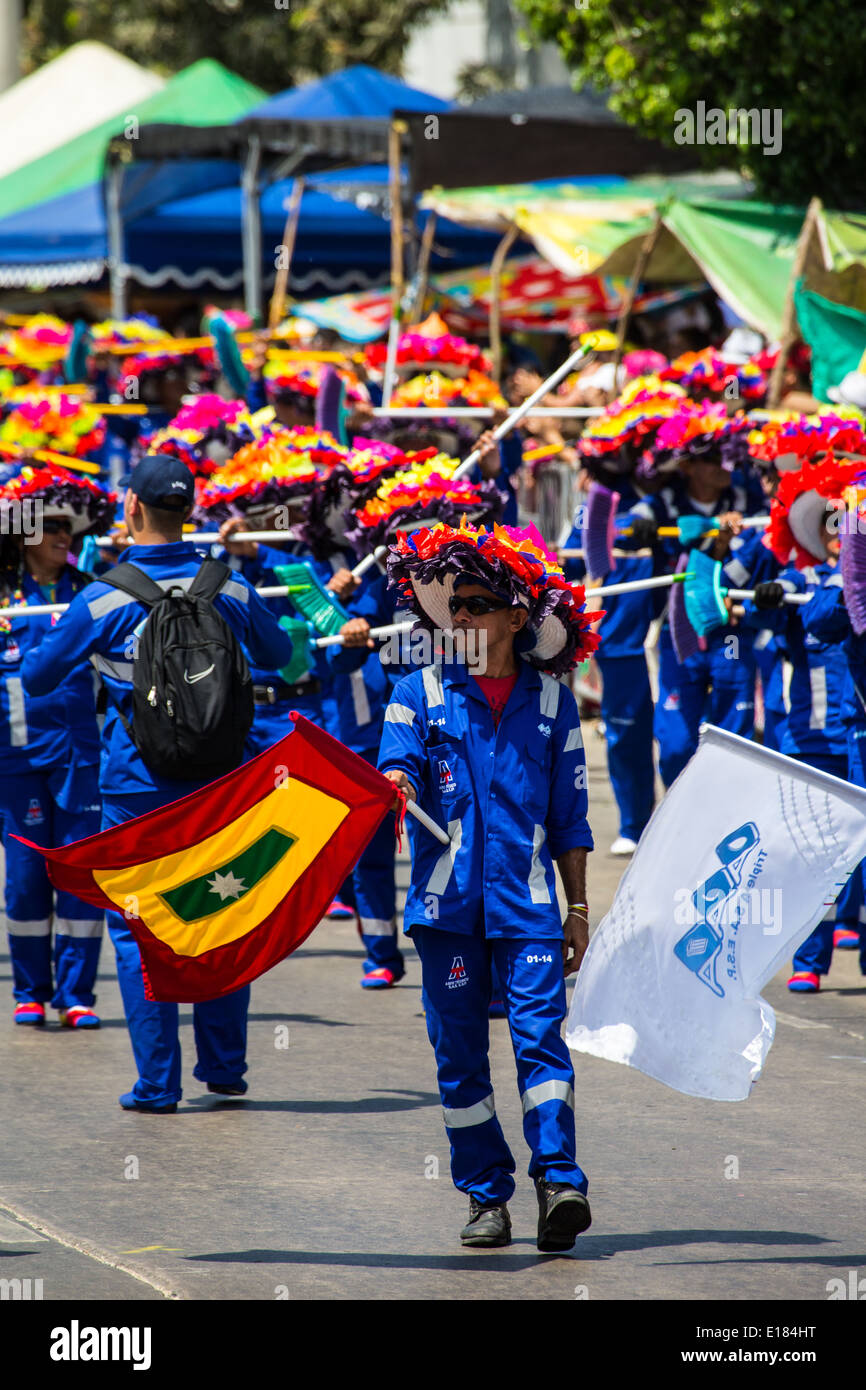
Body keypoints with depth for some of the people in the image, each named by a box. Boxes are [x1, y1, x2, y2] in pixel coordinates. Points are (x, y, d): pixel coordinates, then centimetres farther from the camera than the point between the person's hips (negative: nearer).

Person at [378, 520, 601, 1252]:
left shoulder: (551, 700, 9)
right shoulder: (421, 692, 7)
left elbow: (569, 814, 12)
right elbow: (400, 764, -6)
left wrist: (577, 905, 10)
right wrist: (396, 785, -31)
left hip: (527, 897, -1)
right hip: (447, 898, 1)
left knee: (540, 1032, -13)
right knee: (459, 1053, 3)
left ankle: (560, 1181, -17)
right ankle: (486, 1194, 11)